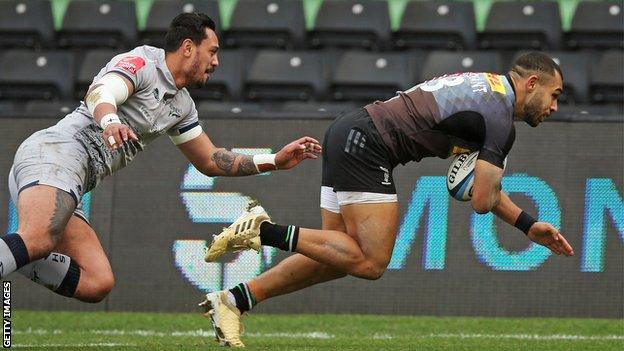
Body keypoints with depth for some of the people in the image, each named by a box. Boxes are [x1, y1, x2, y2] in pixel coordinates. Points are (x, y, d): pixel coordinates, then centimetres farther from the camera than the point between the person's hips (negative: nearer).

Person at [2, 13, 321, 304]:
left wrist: (275, 161, 29)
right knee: (37, 241, -37)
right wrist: (109, 120, -44)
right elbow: (100, 93, -21)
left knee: (96, 283, -7)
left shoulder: (181, 105, 27)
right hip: (57, 151, -9)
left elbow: (210, 161, 35)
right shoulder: (143, 62, -1)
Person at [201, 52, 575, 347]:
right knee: (371, 263, -10)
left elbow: (486, 192, 27)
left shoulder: (485, 86, 20)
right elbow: (482, 200, -13)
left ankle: (233, 300, 10)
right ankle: (266, 231, -13)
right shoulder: (501, 119, -10)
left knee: (341, 257, 14)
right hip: (366, 144, -10)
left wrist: (529, 226, 22)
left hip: (348, 133, 10)